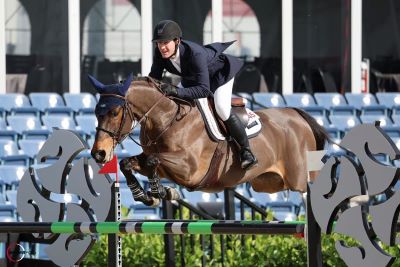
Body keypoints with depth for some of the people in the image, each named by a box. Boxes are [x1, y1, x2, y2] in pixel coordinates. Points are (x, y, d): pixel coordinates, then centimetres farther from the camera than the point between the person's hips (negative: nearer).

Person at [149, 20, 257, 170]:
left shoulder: (195, 53, -45)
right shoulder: (159, 53, -27)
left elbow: (204, 89, -49)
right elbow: (154, 78, -14)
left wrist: (177, 91, -61)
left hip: (220, 72, -7)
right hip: (191, 77, 7)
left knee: (222, 108, -24)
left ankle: (246, 151, -8)